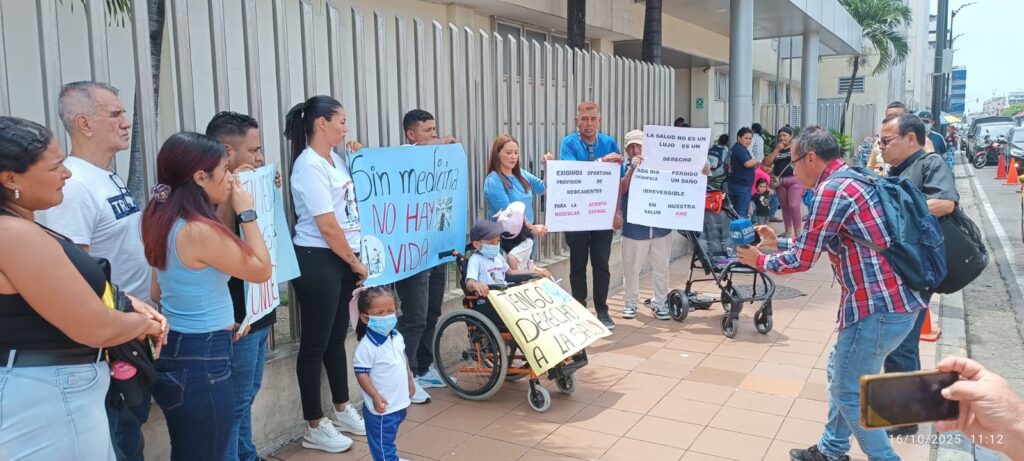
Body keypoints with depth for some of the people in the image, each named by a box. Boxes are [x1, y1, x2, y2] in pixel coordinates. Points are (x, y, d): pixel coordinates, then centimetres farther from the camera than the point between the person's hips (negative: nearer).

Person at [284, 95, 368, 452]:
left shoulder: (335, 159, 11)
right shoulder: (309, 166, -16)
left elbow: (355, 197, 20)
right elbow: (328, 227, -18)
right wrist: (356, 263, -10)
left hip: (340, 260, 9)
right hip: (317, 261, -9)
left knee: (337, 337, 18)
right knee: (315, 344, 2)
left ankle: (342, 411, 32)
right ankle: (314, 428, 14)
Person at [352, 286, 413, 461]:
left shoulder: (397, 336, 0)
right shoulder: (366, 347, -24)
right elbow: (361, 374, -21)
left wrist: (410, 381, 19)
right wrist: (375, 396, -25)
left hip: (399, 401, 7)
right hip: (381, 405, -7)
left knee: (390, 436, 26)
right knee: (382, 442, 7)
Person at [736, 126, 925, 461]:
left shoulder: (832, 189, -16)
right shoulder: (853, 180, 15)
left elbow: (802, 260, -12)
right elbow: (816, 244, 24)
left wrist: (760, 261, 3)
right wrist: (778, 242, 26)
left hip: (880, 308, -10)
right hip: (893, 300, 10)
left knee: (849, 393, 3)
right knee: (840, 373, 22)